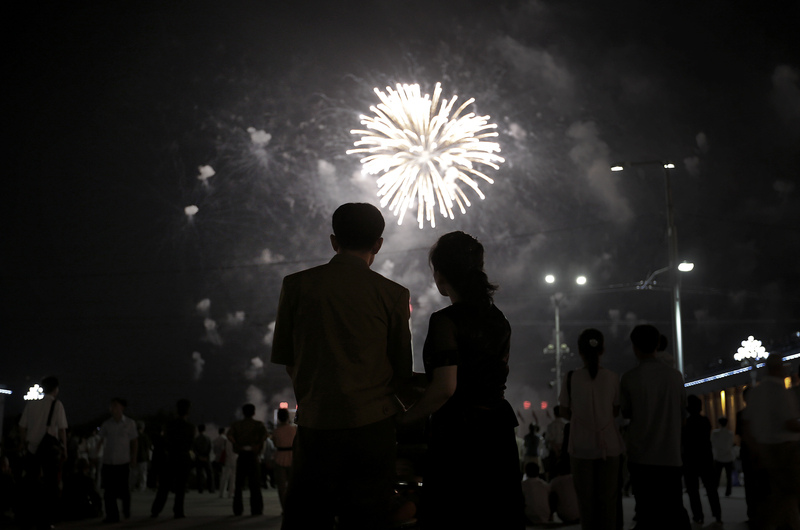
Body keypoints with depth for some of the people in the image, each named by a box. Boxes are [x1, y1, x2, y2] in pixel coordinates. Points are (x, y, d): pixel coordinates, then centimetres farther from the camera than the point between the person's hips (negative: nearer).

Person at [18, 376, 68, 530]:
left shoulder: (31, 404, 8)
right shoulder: (57, 404, -2)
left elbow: (22, 427, 7)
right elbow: (62, 429, -6)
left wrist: (24, 446, 16)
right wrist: (64, 449, 0)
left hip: (32, 447, 4)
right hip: (49, 447, -3)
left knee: (30, 482, 11)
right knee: (50, 483, 4)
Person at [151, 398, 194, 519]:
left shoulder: (170, 425, -4)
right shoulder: (190, 427, -5)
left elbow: (165, 442, 1)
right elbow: (190, 445, 1)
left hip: (170, 458, 1)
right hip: (183, 459, -1)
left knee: (164, 486, 7)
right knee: (180, 487, 4)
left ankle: (155, 511, 6)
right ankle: (178, 511, 0)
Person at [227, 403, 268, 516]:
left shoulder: (236, 424, 9)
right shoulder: (258, 424, 4)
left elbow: (229, 435, -9)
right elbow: (264, 435, -17)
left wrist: (238, 446, -11)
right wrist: (258, 445, -15)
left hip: (241, 456, 2)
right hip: (253, 456, -2)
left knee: (239, 483, 9)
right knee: (255, 483, 1)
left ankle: (237, 509, 8)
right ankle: (256, 509, -3)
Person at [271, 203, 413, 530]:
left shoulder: (297, 285, 1)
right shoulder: (392, 294, -1)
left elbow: (283, 356, 9)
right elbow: (403, 372, 5)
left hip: (315, 422, 0)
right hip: (373, 425, 0)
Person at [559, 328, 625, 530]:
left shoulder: (571, 378, -8)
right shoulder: (613, 378, -6)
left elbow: (564, 412, 1)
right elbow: (616, 411, 4)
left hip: (581, 446, -1)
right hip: (608, 444, 1)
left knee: (586, 497, 9)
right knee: (608, 498, 9)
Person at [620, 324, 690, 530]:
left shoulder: (629, 378, -7)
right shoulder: (675, 376, -1)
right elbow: (682, 411, 9)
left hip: (641, 455, -2)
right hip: (671, 454, 2)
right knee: (675, 510, 7)